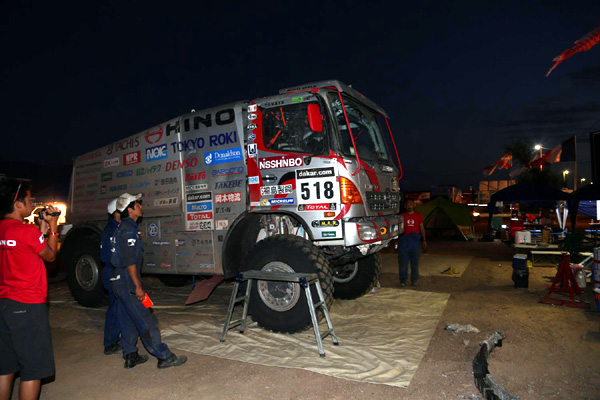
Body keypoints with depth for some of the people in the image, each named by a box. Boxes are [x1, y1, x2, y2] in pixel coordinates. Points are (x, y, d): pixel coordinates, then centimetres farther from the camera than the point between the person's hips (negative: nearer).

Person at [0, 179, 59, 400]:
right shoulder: (27, 231, -17)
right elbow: (50, 256, -2)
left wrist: (42, 229, 15)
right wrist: (53, 227, 6)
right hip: (27, 306, -8)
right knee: (33, 368, 4)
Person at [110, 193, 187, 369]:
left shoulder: (122, 228, 14)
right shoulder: (129, 230, -17)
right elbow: (130, 261, -21)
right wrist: (138, 286, -20)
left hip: (119, 281, 10)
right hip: (127, 282, -10)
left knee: (128, 320, 15)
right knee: (146, 320, -6)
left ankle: (130, 356, 24)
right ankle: (164, 357, -1)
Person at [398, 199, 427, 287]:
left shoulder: (418, 215, 8)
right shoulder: (401, 216, 4)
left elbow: (422, 228, 10)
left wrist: (424, 240, 6)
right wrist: (396, 240, 2)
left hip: (415, 240, 1)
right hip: (404, 239, -1)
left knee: (415, 260, 7)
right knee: (403, 261, 0)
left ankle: (414, 280, 20)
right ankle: (403, 280, 12)